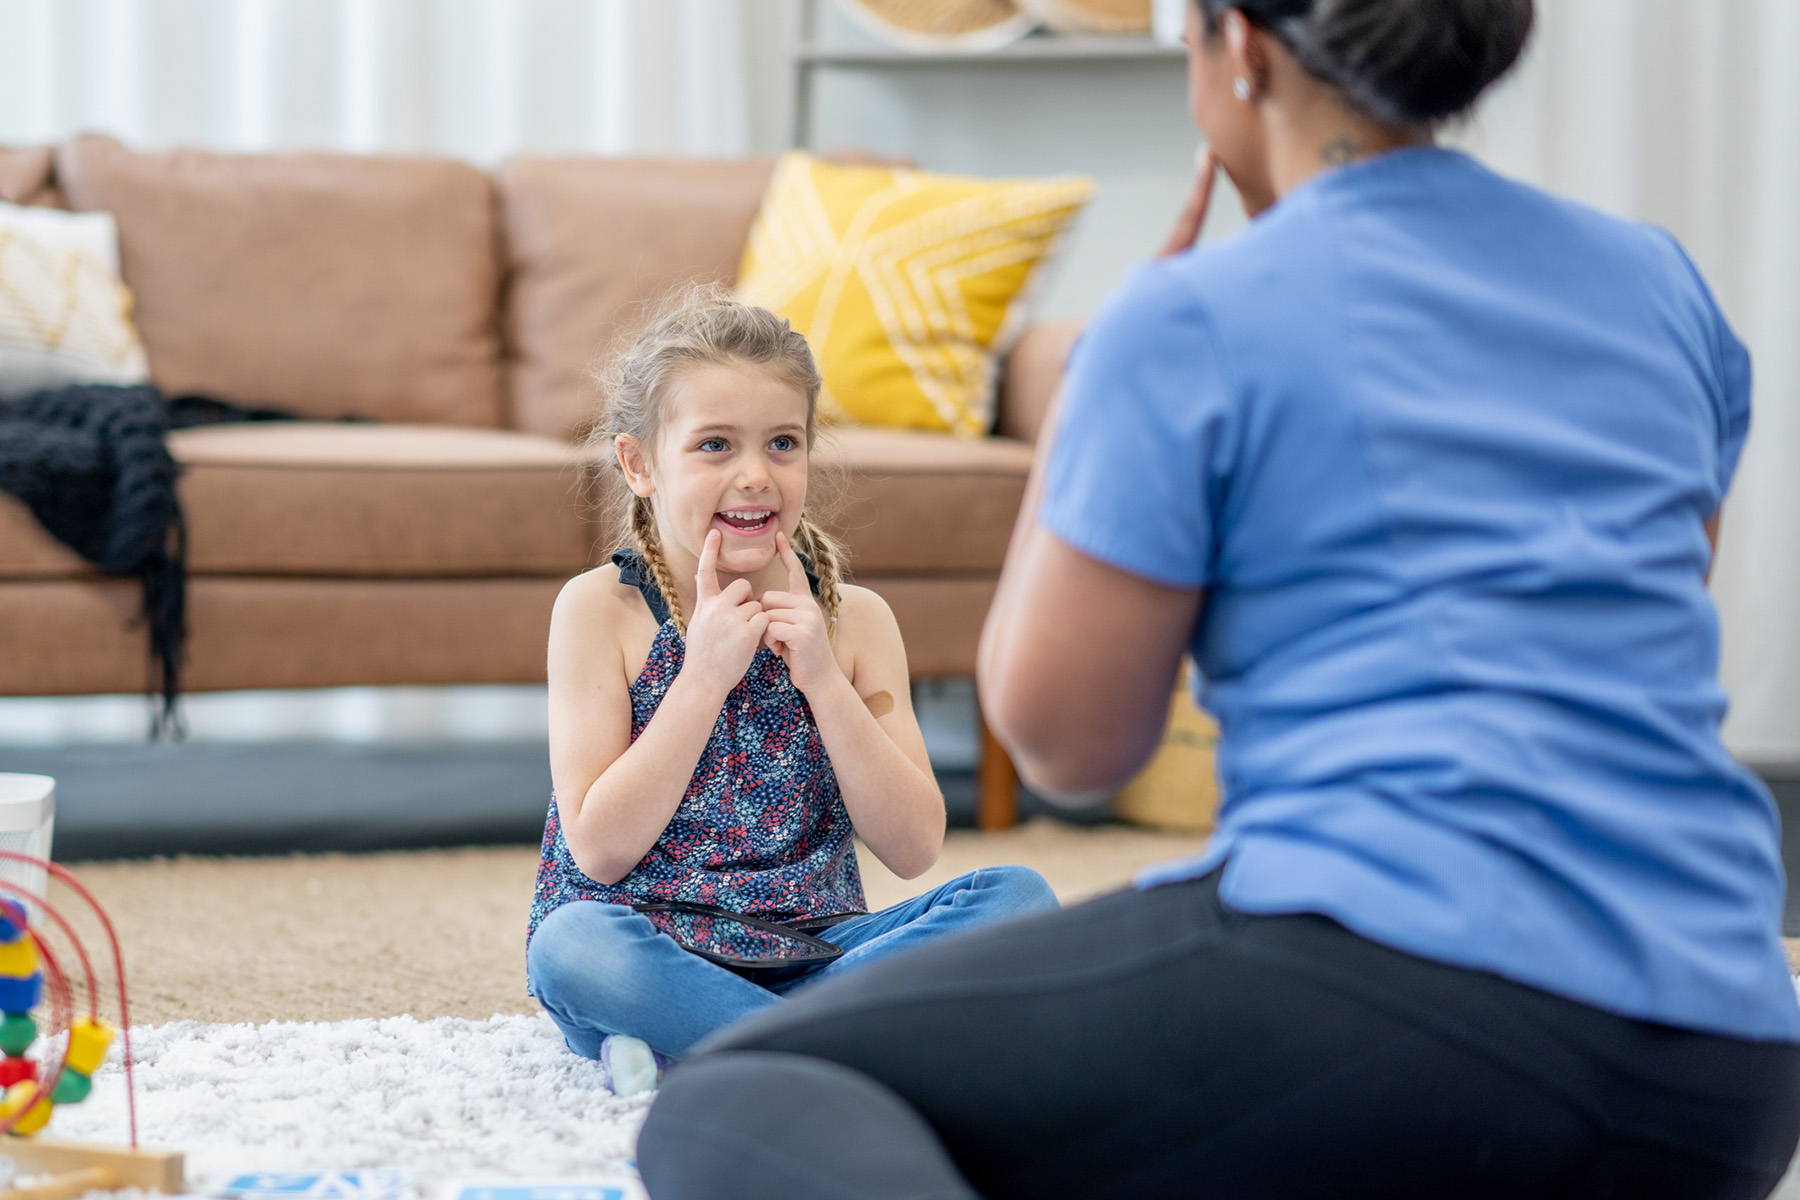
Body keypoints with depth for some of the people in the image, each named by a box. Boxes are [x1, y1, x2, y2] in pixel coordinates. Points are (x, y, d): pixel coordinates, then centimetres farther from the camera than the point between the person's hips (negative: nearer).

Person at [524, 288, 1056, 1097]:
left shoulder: (854, 620, 5)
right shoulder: (601, 610, -2)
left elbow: (914, 847, -2)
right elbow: (598, 850, -10)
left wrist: (823, 679, -12)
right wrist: (704, 674, -16)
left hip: (809, 952, 3)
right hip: (653, 955, -3)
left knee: (1016, 897, -19)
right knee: (573, 941, -36)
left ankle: (688, 1042, -24)